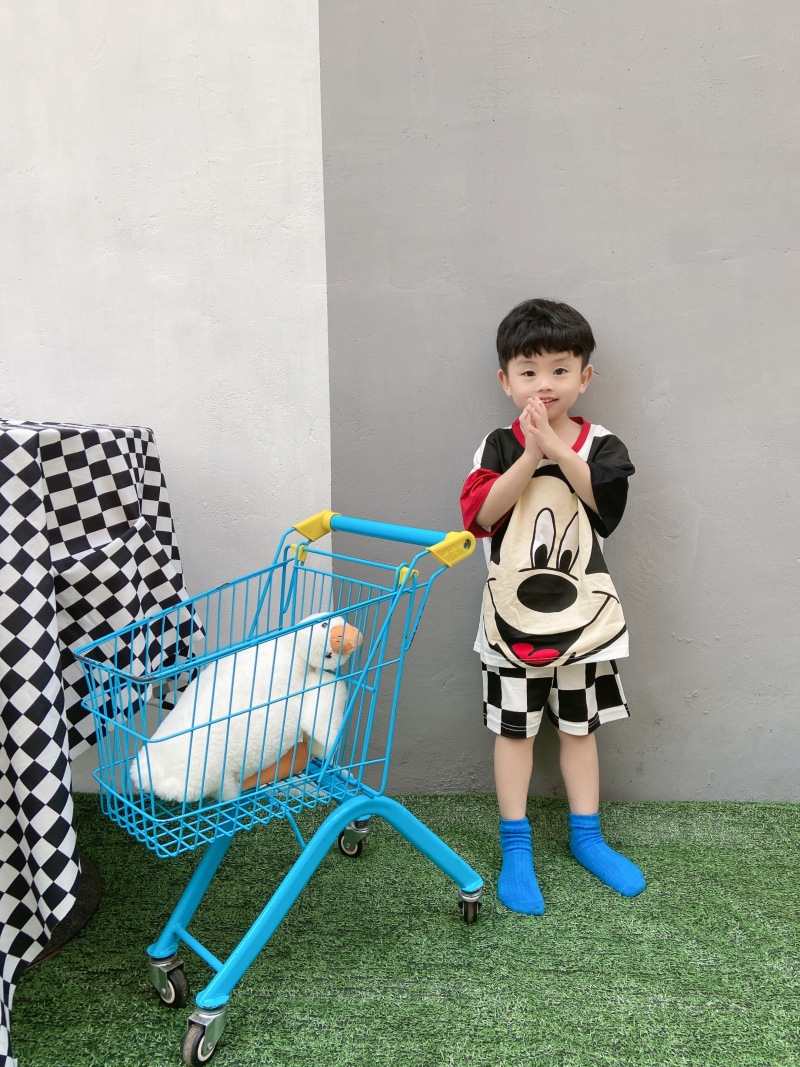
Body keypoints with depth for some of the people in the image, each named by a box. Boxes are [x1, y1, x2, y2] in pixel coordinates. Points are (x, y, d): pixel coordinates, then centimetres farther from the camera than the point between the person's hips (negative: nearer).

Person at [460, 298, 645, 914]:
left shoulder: (602, 446, -2)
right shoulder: (499, 447, -4)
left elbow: (608, 505, -21)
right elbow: (480, 513, -20)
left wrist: (557, 449, -28)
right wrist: (530, 456, -27)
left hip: (582, 615, 1)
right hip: (513, 617, -1)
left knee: (579, 726, 15)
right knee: (514, 729, 8)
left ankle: (586, 836, 32)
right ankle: (516, 848, 22)